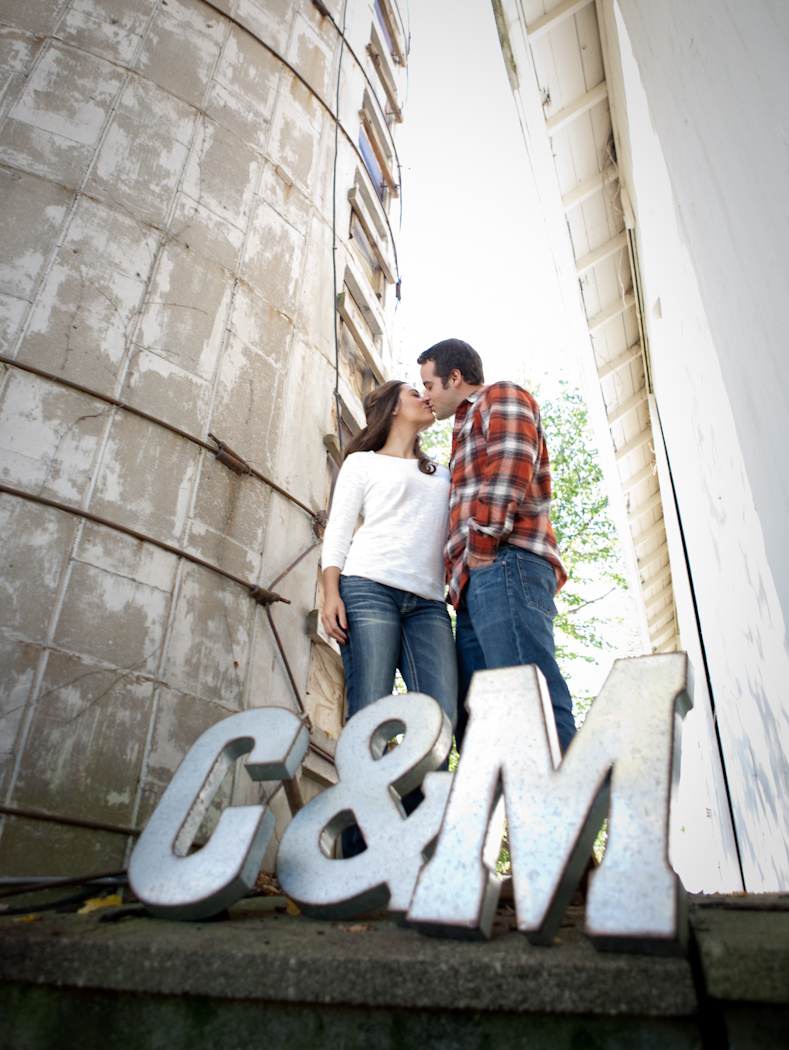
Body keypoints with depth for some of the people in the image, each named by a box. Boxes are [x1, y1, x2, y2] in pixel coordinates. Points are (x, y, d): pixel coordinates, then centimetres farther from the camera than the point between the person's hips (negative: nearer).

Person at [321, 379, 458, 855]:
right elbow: (338, 532, 9)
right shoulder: (363, 462, 19)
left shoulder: (442, 473, 33)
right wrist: (331, 593, -6)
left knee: (440, 718, -13)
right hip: (370, 588, -4)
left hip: (428, 603, 4)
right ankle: (359, 859, -9)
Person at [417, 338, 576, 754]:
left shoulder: (503, 397, 12)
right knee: (474, 715, -1)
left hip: (506, 563, -9)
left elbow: (510, 465, -9)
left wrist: (483, 543, -13)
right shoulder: (469, 427, 38)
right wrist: (460, 577, 19)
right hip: (477, 583, 10)